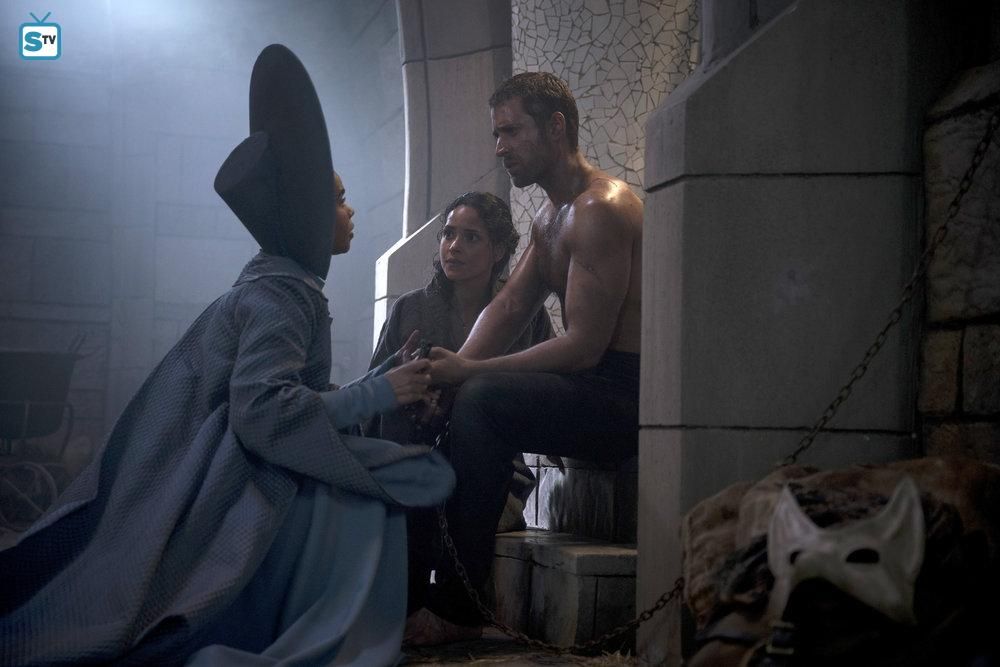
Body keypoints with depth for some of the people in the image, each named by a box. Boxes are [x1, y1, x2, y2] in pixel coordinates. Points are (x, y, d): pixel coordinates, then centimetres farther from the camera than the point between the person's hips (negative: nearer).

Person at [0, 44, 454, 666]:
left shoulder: (287, 287, 18)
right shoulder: (279, 292, -13)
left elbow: (297, 399, 14)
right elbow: (263, 410, -27)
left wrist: (383, 376, 10)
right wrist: (379, 393, -19)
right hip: (216, 493, -10)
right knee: (370, 496, -24)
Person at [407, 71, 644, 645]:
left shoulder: (599, 209, -17)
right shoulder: (550, 217, 17)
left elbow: (583, 346, -22)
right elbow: (509, 308, 12)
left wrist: (468, 371, -21)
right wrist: (453, 369, -6)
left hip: (626, 397, -11)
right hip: (594, 387, 11)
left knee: (482, 401, -28)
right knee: (445, 400, 8)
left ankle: (459, 607, -22)